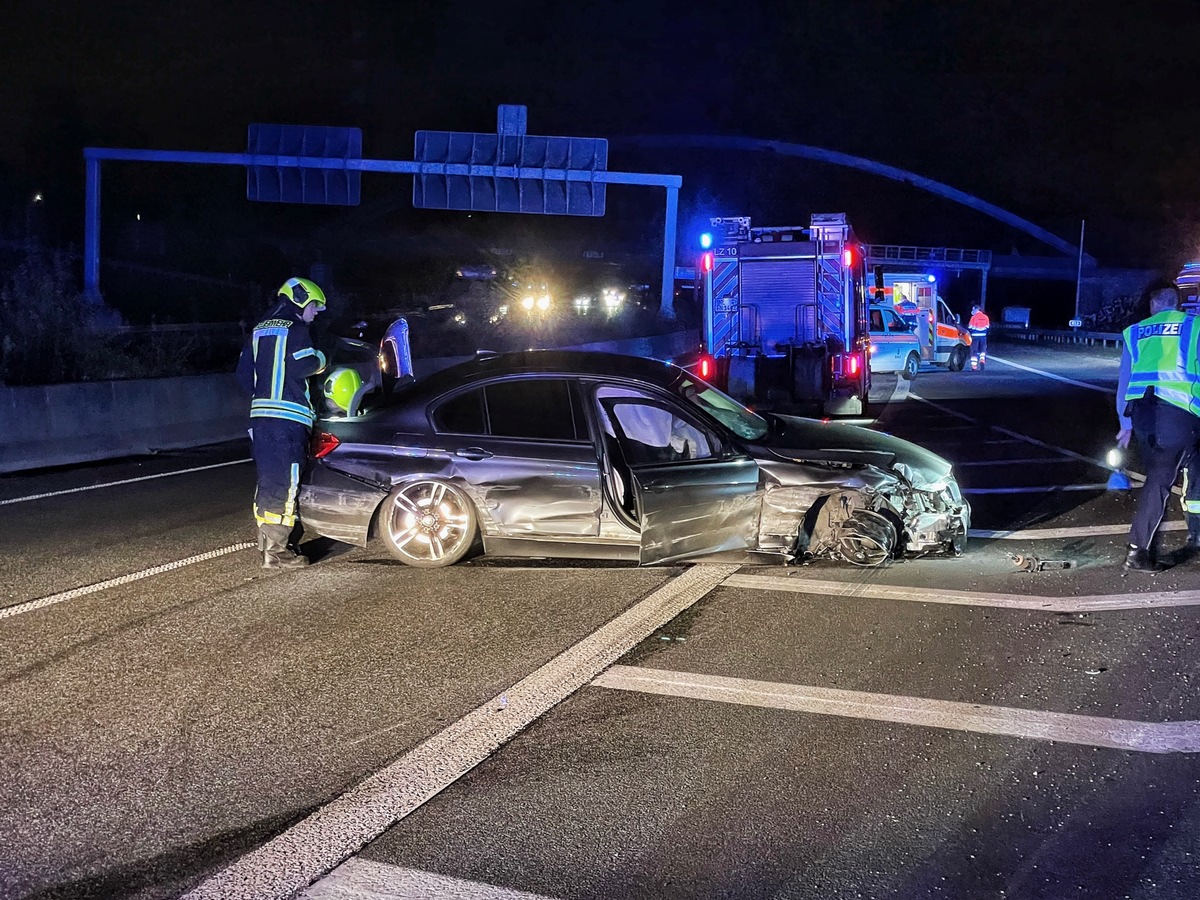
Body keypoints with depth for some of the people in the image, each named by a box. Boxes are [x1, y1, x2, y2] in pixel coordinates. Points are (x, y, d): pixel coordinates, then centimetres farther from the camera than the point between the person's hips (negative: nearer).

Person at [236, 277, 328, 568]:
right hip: (288, 416, -9)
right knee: (284, 484, -8)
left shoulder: (261, 330, 19)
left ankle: (267, 542, 23)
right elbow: (302, 367, -18)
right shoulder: (295, 329, -7)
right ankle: (276, 552, -9)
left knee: (268, 481, 16)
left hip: (261, 414, 9)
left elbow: (244, 370, 20)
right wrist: (319, 360, 2)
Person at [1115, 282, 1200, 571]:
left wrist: (1125, 424, 27)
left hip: (1141, 410, 3)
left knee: (1157, 472, 18)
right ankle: (1138, 552, 0)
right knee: (1160, 479, 1)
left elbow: (1123, 382, 19)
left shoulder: (1135, 332, 19)